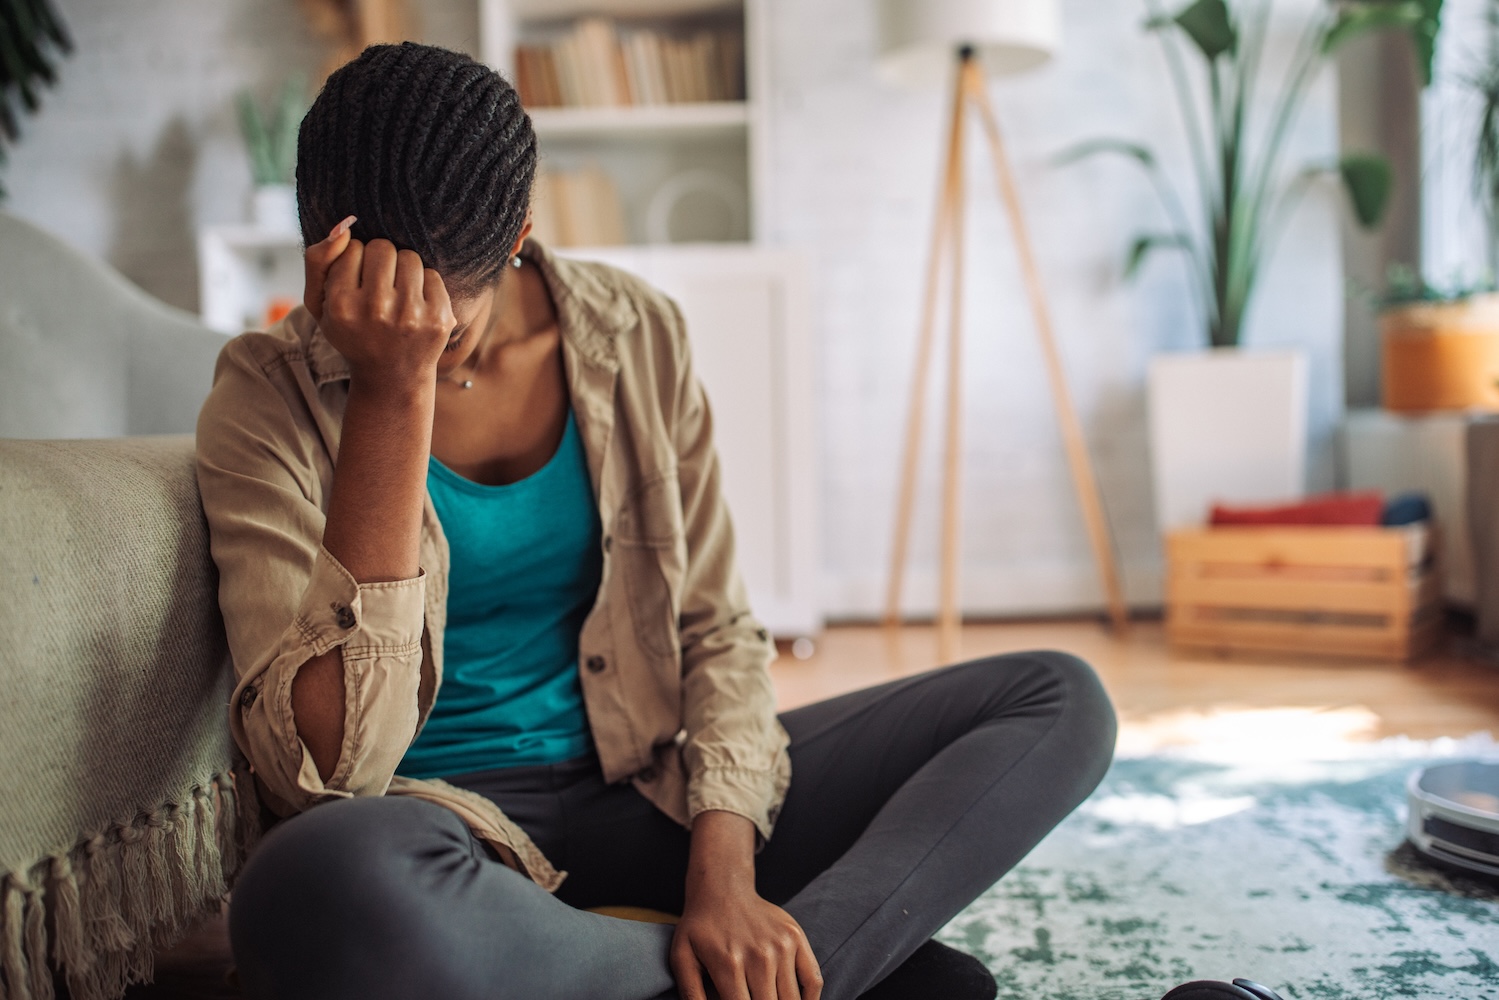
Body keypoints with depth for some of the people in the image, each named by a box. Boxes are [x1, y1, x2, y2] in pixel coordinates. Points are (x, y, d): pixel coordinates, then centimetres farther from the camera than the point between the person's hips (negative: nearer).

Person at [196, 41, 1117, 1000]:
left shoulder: (637, 336, 0)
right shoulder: (271, 395, -9)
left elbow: (715, 628, 3)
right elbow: (329, 766, -22)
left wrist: (723, 872, -15)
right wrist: (393, 395, -27)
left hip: (644, 793, 3)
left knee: (1062, 699, -5)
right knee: (327, 887, -41)